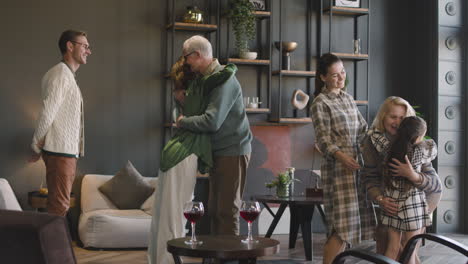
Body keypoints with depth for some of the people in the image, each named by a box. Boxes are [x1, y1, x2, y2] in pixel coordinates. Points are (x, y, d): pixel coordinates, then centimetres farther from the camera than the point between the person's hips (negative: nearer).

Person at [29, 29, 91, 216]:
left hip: (68, 151, 10)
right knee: (59, 206, -8)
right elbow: (47, 113, -17)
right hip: (60, 151, -10)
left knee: (60, 204, 13)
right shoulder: (60, 73, -11)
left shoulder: (69, 75, 21)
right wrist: (37, 147, -9)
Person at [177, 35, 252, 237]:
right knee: (214, 208, 13)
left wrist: (183, 122, -11)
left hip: (233, 151, -10)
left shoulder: (223, 80, -18)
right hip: (219, 152, 10)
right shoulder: (205, 78, 13)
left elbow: (211, 121, -25)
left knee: (227, 210, -6)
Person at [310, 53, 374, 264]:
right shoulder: (320, 103, -5)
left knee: (351, 221, 7)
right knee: (342, 224, -11)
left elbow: (363, 128, 18)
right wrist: (342, 156, -28)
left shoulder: (347, 98, 16)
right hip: (337, 166, -7)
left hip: (356, 164, 7)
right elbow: (323, 139, -13)